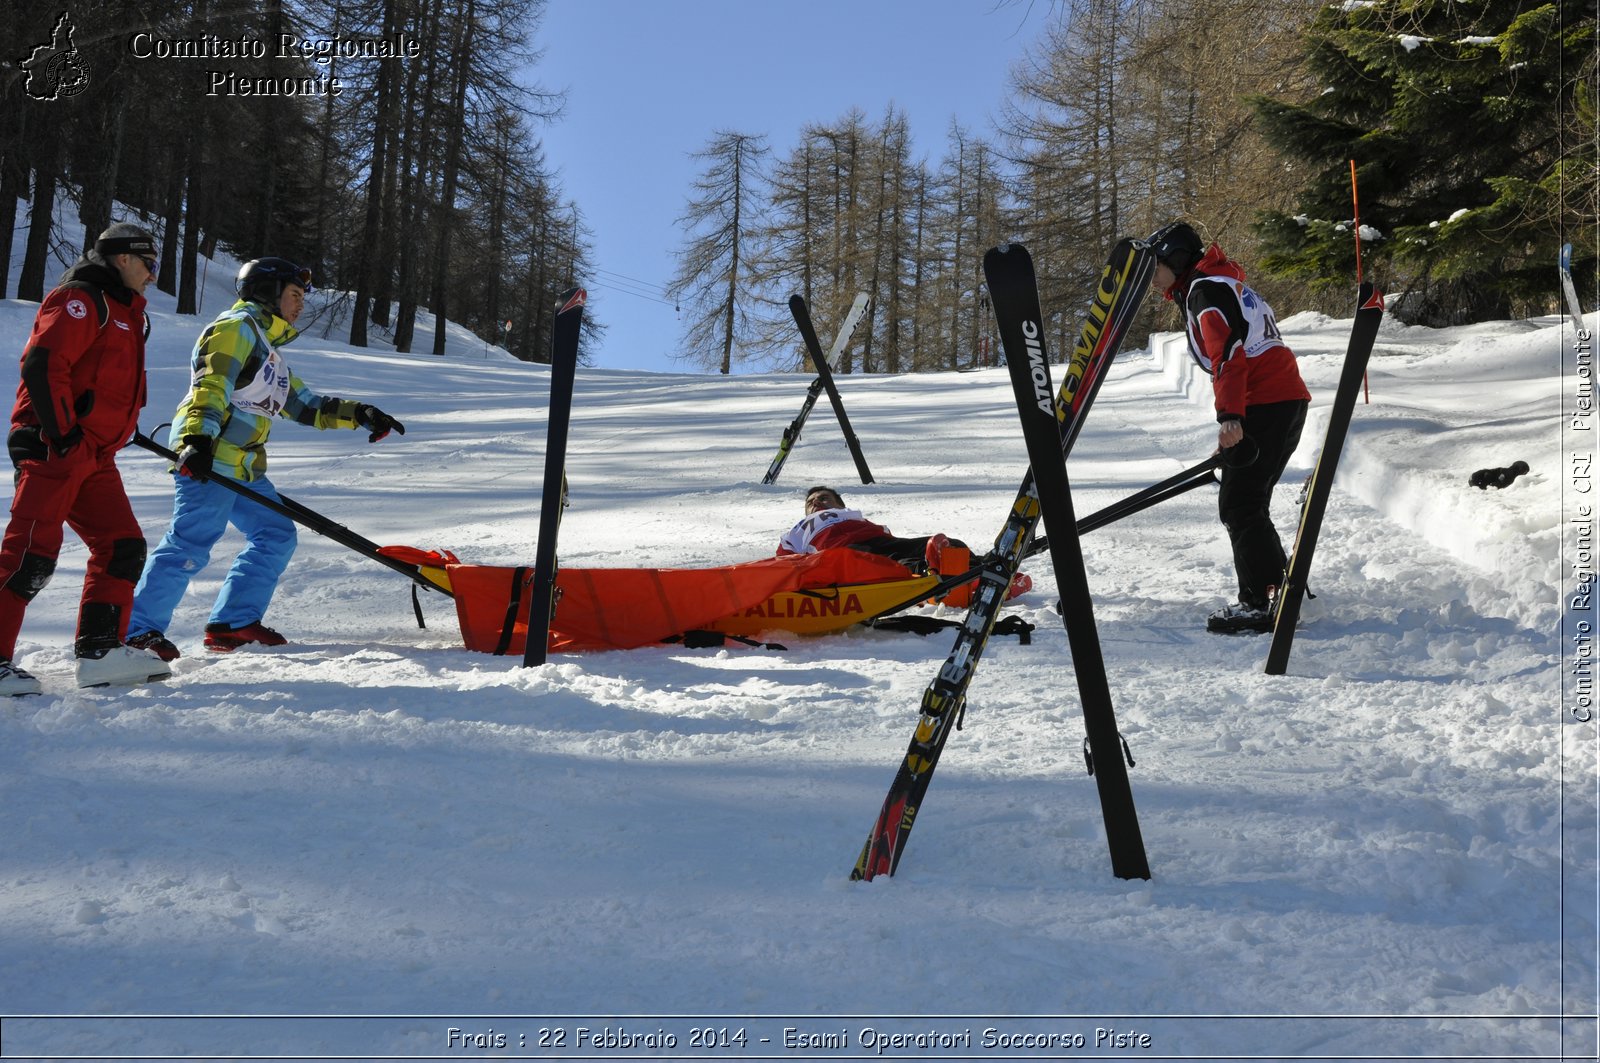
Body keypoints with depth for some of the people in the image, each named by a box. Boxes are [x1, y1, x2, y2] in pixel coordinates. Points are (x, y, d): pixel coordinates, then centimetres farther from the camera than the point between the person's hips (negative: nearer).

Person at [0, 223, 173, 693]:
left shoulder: (123, 313, 24)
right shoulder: (80, 300, -7)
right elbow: (42, 366, -19)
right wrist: (63, 434, -19)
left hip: (95, 457, 10)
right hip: (53, 449, -10)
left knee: (123, 546, 6)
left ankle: (100, 651, 11)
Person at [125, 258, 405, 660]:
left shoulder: (268, 350, 27)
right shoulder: (237, 328, -3)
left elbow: (305, 405, 28)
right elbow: (210, 386, -17)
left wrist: (359, 415, 18)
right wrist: (196, 439, -30)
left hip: (243, 467, 10)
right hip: (208, 460, -10)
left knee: (276, 536, 8)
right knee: (191, 546, -13)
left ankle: (233, 622, 11)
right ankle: (137, 628, -6)